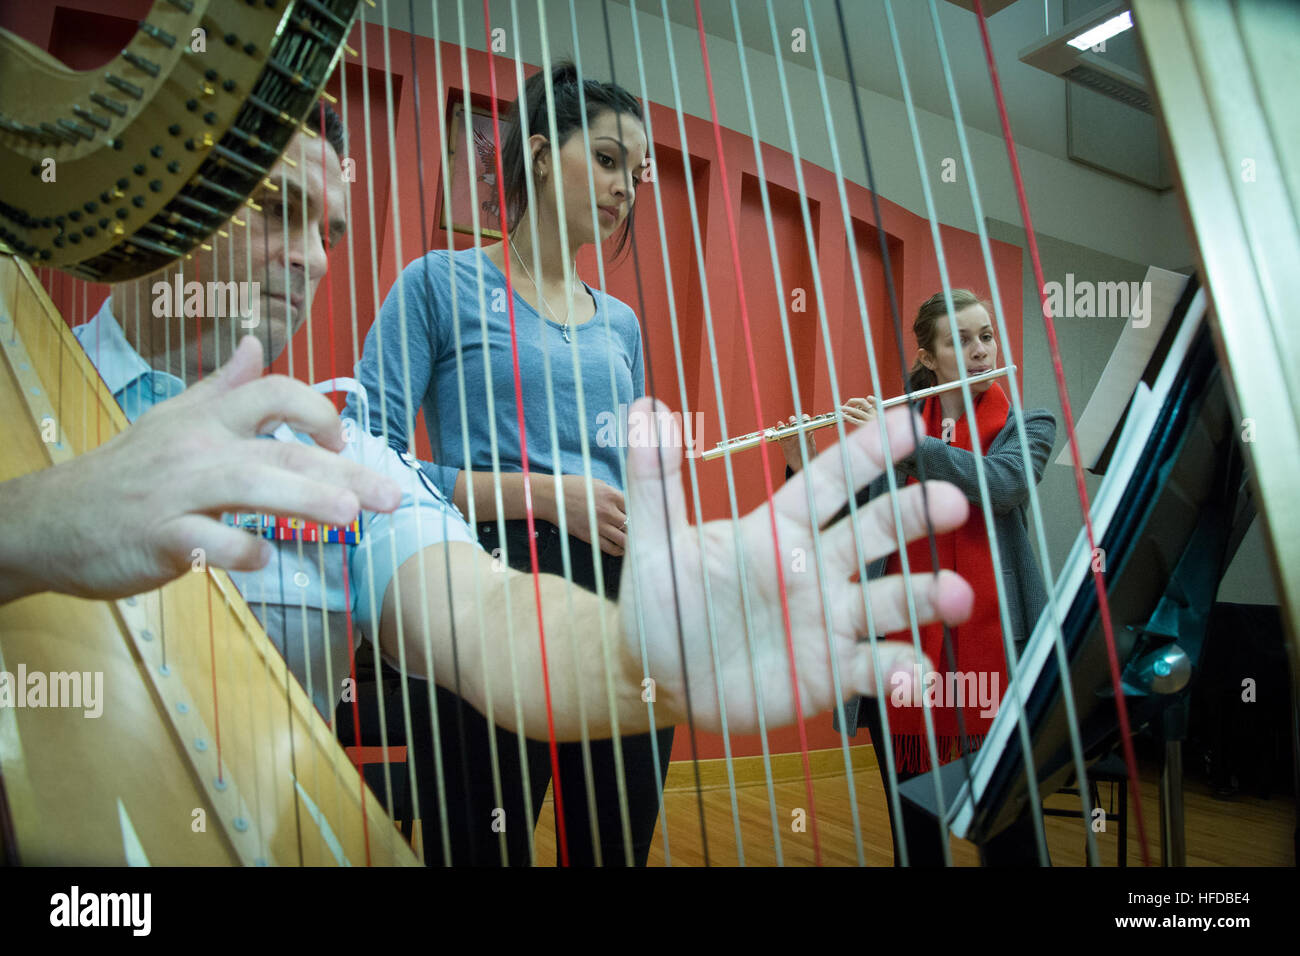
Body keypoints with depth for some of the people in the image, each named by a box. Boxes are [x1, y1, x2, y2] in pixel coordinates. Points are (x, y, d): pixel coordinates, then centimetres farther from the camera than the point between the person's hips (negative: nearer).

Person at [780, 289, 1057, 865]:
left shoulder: (1028, 425, 9)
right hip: (904, 644, 2)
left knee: (1008, 828, 0)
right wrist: (806, 470, -7)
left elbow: (1003, 484, -14)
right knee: (914, 828, 8)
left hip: (992, 645, -1)